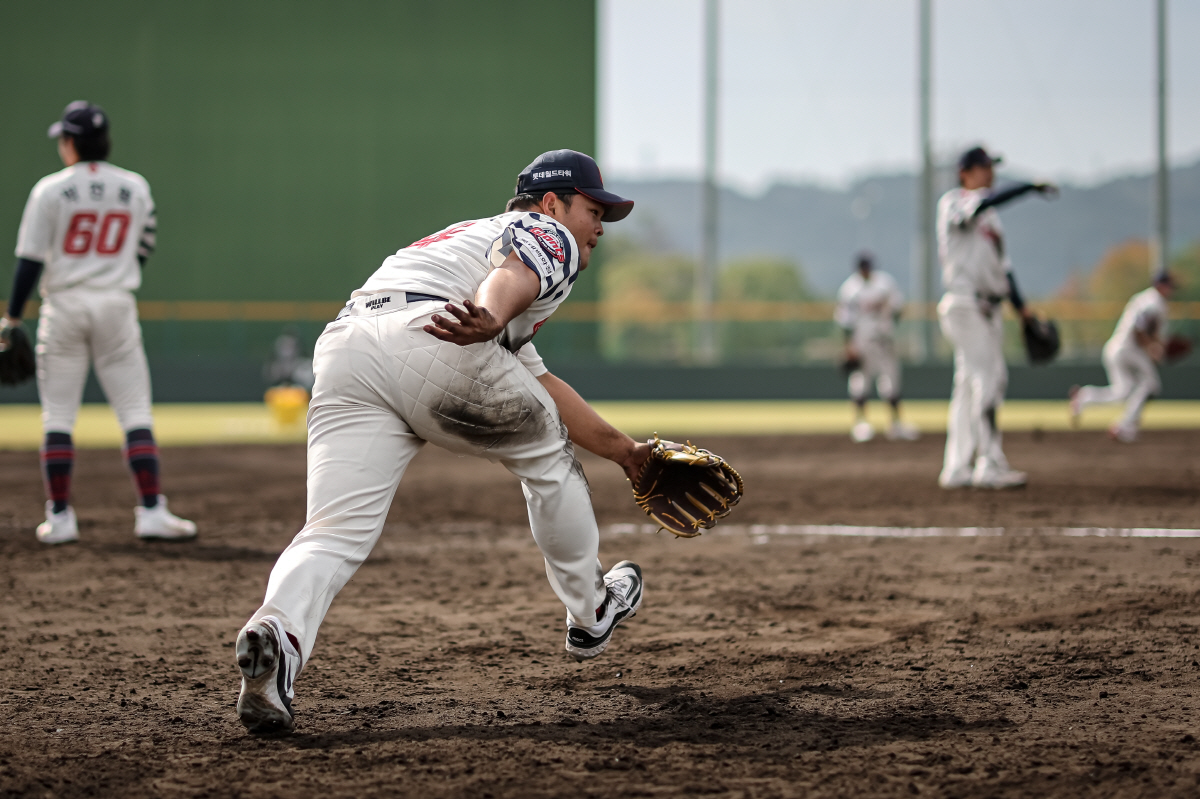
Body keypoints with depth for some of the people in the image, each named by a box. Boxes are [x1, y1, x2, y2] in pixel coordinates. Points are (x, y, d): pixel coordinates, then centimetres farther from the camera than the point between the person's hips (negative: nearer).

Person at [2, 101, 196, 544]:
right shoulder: (135, 187, 3)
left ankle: (59, 517, 4)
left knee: (58, 415, 5)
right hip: (117, 306, 2)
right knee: (135, 412, 2)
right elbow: (142, 251, 11)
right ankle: (151, 511, -6)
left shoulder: (51, 189, -6)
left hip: (64, 305, -1)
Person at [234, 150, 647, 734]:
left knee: (334, 531, -9)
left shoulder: (466, 237, 45)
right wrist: (488, 321, -30)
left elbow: (543, 389, 48)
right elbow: (512, 277, -8)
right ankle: (590, 613, 33)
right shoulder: (549, 235, 20)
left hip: (341, 350, 7)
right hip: (431, 339, -6)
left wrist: (624, 452, 53)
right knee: (546, 456, 20)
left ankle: (278, 631, -37)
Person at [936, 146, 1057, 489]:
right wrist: (1032, 187, -31)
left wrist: (1021, 306, 17)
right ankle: (990, 465, -16)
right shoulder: (952, 203, -5)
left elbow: (1001, 264, 23)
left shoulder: (990, 216, 21)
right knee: (988, 379, -14)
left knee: (970, 385, 8)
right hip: (965, 304, -9)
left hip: (989, 309, 9)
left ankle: (957, 468, 10)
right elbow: (984, 203, -26)